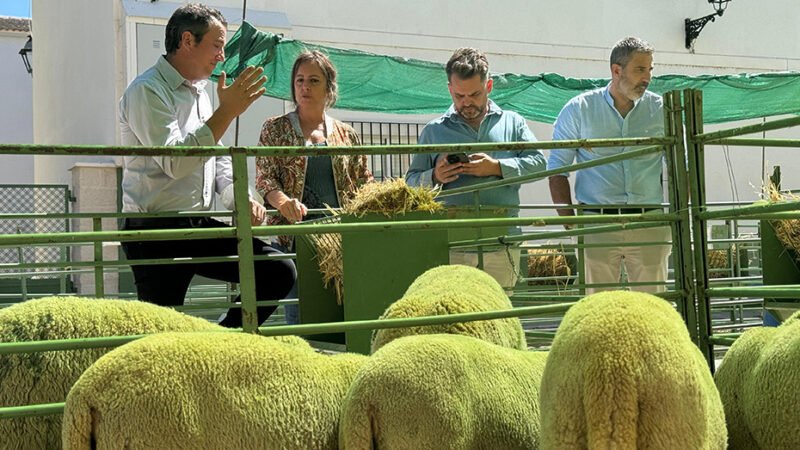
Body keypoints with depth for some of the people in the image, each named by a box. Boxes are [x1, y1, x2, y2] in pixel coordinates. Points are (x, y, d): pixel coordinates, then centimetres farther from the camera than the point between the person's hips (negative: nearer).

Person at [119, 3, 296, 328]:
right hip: (157, 234, -8)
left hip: (200, 228, 8)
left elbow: (219, 161, 22)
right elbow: (175, 163, -23)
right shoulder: (147, 91, -11)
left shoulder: (200, 93, 18)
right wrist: (226, 112, -21)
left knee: (279, 271, -2)